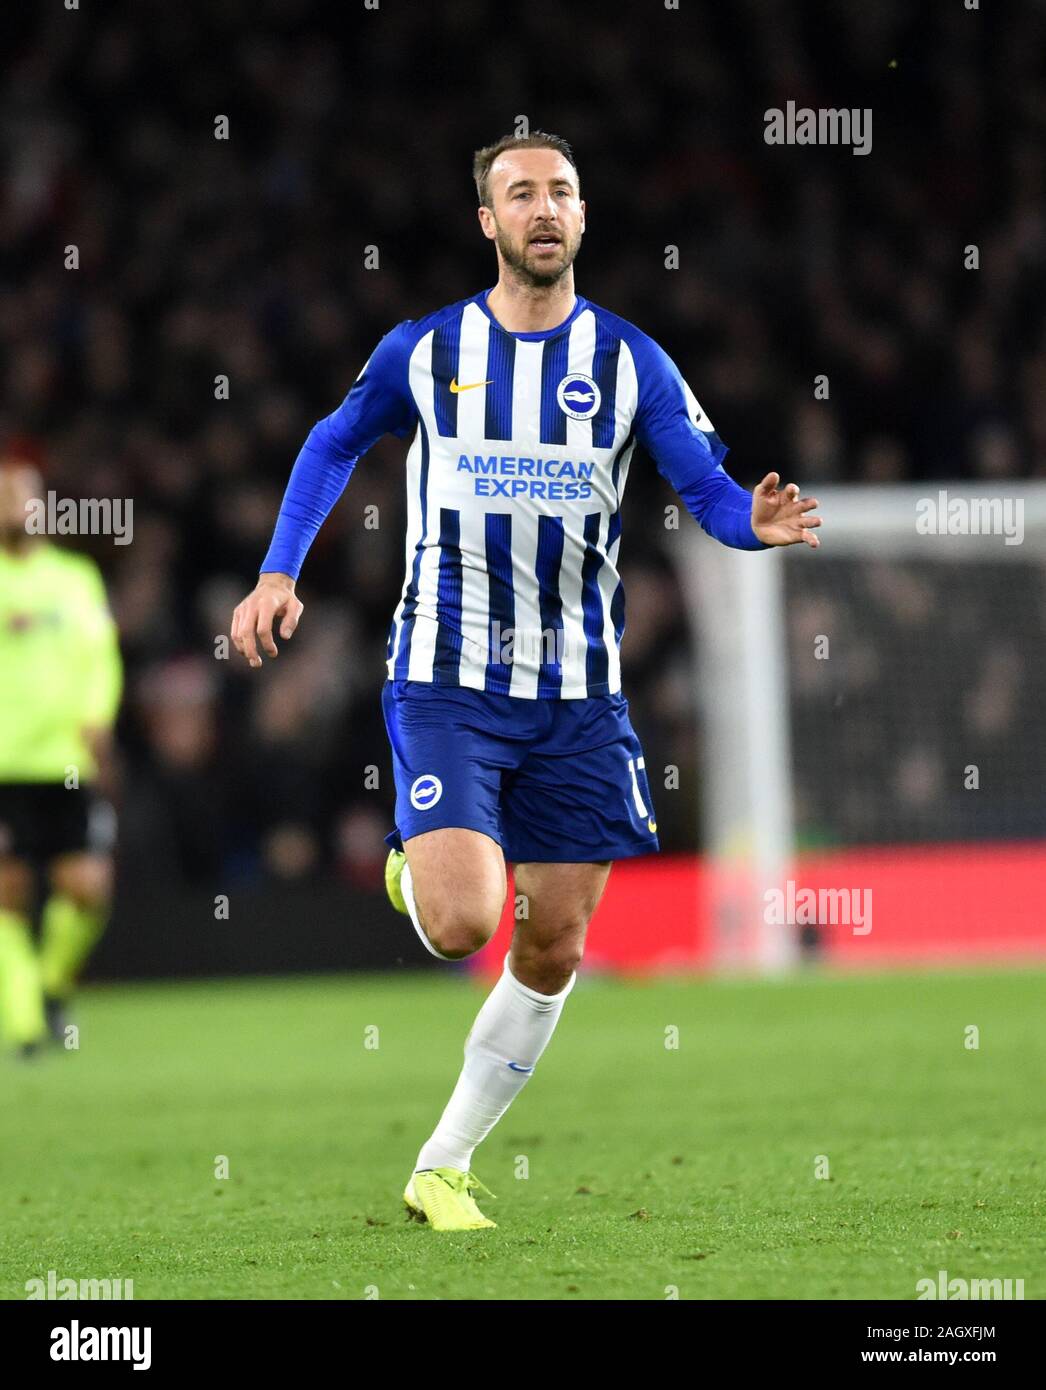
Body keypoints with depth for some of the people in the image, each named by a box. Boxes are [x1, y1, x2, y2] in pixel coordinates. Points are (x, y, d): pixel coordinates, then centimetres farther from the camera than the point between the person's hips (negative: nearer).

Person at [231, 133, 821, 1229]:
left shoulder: (631, 362, 2)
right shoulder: (421, 352, 1)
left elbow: (708, 488, -3)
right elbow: (334, 445, 17)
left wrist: (759, 521, -26)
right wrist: (278, 573, 6)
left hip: (577, 696, 2)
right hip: (447, 683, -2)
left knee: (554, 946, 3)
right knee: (463, 923, -20)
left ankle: (444, 1167, 18)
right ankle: (414, 875, 18)